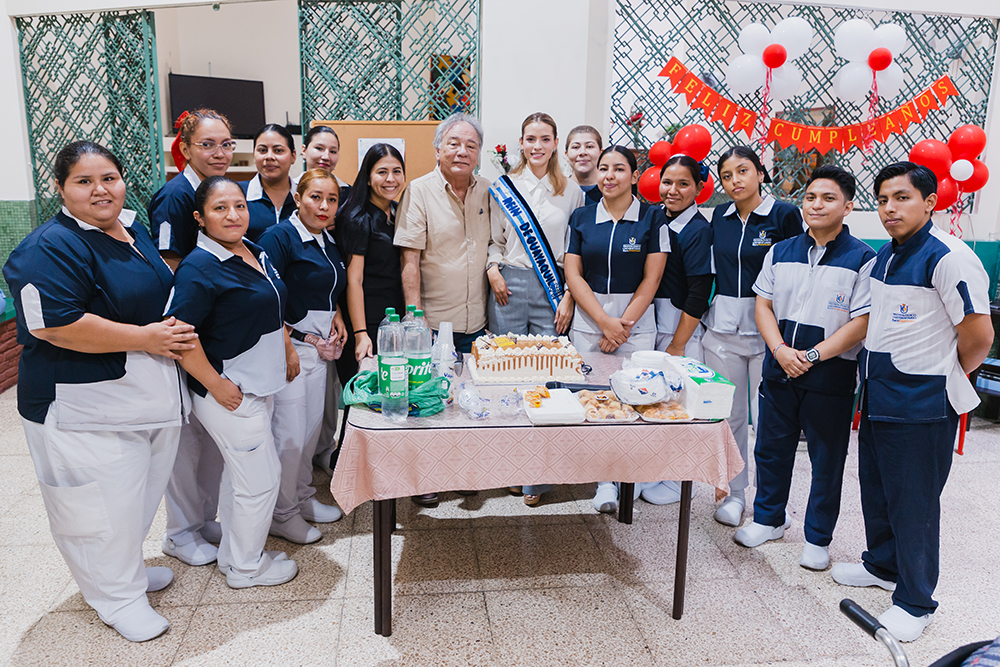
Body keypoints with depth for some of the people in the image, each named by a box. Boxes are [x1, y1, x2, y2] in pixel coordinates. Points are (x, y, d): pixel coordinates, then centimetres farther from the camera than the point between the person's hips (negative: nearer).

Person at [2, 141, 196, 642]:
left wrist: (174, 330, 5)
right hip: (86, 406, -8)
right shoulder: (50, 248, -18)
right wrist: (144, 337, -22)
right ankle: (116, 597, 25)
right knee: (102, 503, 5)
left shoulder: (133, 230, 9)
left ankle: (126, 568, 43)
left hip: (148, 396, 9)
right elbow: (56, 324, -27)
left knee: (138, 493, 22)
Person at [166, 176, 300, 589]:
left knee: (239, 472, 20)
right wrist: (217, 386, -22)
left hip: (261, 383, 9)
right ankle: (246, 568, 23)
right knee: (261, 479, 2)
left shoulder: (255, 253, 8)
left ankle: (232, 555, 39)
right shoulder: (199, 268, -20)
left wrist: (288, 350, 16)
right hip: (231, 392, -9)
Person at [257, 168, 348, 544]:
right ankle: (282, 513, 16)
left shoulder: (327, 242, 12)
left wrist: (336, 316, 7)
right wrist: (298, 339, -14)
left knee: (313, 425, 15)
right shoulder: (279, 237, -13)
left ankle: (302, 496, 33)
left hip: (318, 347, 8)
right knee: (289, 434, -2)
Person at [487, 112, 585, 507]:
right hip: (509, 287, 1)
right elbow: (493, 240, 13)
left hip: (552, 290, 0)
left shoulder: (571, 192, 8)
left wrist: (568, 296, -1)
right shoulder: (503, 188, 8)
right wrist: (492, 270, -6)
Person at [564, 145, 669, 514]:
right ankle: (604, 480, 15)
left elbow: (651, 279, -2)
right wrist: (604, 321, -8)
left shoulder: (651, 219, 2)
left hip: (636, 322, -1)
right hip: (588, 321, 2)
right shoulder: (582, 217, 7)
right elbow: (573, 275, 2)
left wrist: (623, 324, -9)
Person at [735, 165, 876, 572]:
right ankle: (768, 519, 35)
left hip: (831, 376, -4)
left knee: (827, 459, 8)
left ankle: (818, 539, 25)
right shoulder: (780, 252, 8)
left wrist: (811, 356, -16)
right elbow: (763, 305, 6)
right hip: (779, 369, 4)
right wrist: (781, 350, -10)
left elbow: (862, 323, -11)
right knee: (771, 448, 15)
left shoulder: (862, 259, -6)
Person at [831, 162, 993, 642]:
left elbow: (979, 336, -18)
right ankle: (882, 564, 42)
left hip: (921, 405, -8)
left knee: (913, 503, 4)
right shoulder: (885, 256, 9)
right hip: (877, 399, 9)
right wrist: (873, 380, 15)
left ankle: (915, 602, 20)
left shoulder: (949, 258, -18)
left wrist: (946, 375, -2)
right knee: (876, 490, 21)